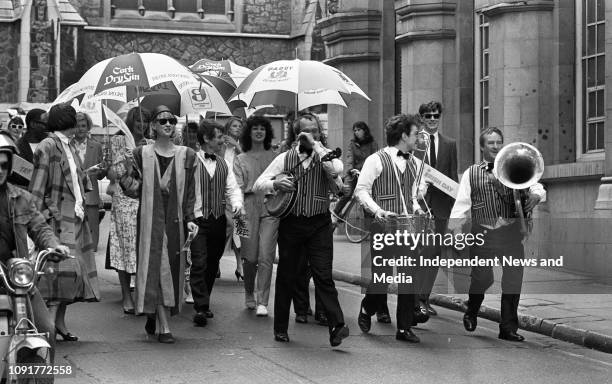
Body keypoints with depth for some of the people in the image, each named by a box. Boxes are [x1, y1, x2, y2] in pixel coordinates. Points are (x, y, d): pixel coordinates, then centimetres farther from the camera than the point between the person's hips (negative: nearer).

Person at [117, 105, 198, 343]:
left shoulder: (186, 156, 7)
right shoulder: (141, 154, 2)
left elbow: (190, 192, 8)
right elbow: (135, 190, 1)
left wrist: (189, 219, 0)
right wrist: (123, 177, -16)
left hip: (175, 219, 2)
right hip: (151, 218, -2)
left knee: (172, 268, 5)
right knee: (156, 268, -6)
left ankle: (152, 317, 26)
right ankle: (164, 327, -5)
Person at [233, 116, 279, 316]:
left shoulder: (274, 157, 12)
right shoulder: (241, 160, 10)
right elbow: (237, 188, 1)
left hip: (270, 210, 0)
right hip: (248, 210, 0)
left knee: (266, 256, -9)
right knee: (250, 257, 3)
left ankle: (262, 302, -7)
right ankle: (249, 294, 26)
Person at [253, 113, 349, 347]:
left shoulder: (326, 156, 3)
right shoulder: (285, 159, 5)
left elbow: (335, 170, -21)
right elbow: (258, 185, 3)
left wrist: (315, 145, -16)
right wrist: (275, 183, -18)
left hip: (319, 224, -1)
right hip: (291, 222, 2)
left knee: (323, 275, -11)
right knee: (286, 277, 8)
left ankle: (337, 326, -15)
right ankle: (280, 328, 19)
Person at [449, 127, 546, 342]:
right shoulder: (471, 174, 7)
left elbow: (536, 186, 2)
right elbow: (461, 204, 3)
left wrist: (535, 195, -21)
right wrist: (453, 230, -8)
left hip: (511, 232, 1)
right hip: (482, 233, -1)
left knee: (513, 280, 1)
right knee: (482, 278, 0)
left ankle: (509, 329, 11)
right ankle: (471, 313, 31)